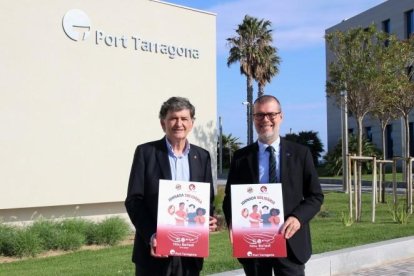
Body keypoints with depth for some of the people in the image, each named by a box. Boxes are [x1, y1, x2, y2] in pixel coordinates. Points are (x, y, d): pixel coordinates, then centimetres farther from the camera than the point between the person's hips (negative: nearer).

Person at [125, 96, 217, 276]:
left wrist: (209, 220, -8)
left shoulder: (202, 156, 9)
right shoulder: (146, 152, -1)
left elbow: (207, 199, 14)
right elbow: (133, 200, -5)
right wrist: (151, 236, -17)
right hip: (154, 250, -3)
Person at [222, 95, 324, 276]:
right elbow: (230, 197, 8)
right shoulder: (241, 157, 6)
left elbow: (316, 196, 4)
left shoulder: (300, 153, 4)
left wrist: (298, 218, -14)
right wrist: (234, 223, -12)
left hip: (290, 241, -1)